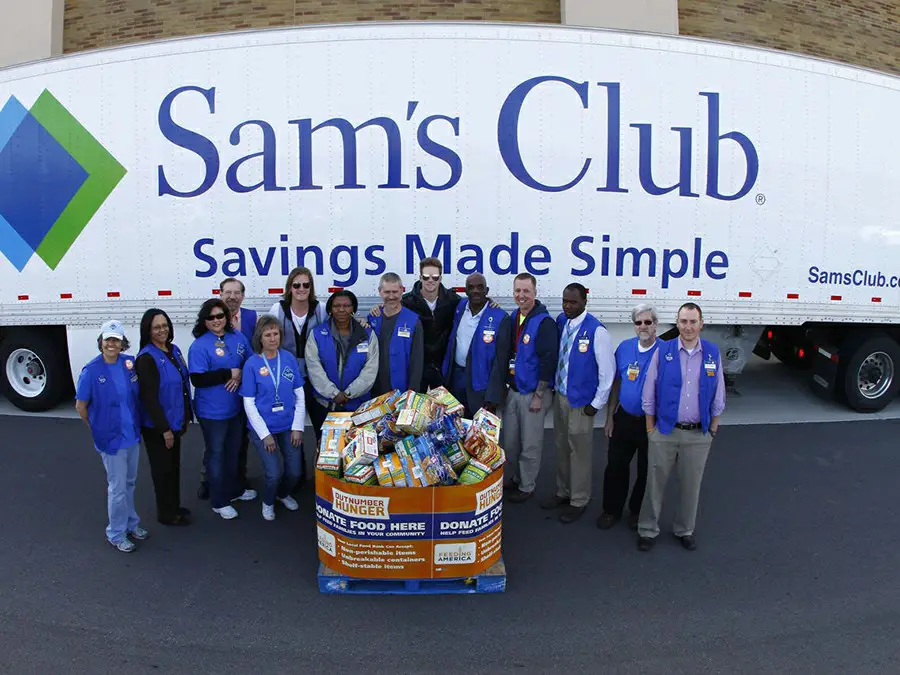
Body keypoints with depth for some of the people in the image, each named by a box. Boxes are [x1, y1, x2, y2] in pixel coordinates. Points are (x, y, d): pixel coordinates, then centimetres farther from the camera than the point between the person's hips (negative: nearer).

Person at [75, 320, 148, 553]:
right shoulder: (91, 371, -15)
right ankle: (116, 534, 24)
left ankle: (131, 524, 37)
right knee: (117, 488, 6)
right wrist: (98, 429, 2)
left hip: (133, 435, 4)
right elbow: (80, 406, -6)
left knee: (130, 483, 19)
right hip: (111, 438, -4)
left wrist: (136, 423, 8)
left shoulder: (130, 363, -4)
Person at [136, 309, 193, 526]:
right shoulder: (147, 357, -19)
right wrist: (164, 429, -18)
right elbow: (149, 397, -20)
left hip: (175, 421, 7)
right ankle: (166, 514, 25)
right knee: (163, 469, 8)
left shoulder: (174, 350, 4)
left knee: (174, 466, 19)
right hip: (157, 426, -7)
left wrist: (186, 417, 13)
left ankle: (174, 507, 36)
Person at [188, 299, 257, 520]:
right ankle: (219, 502, 21)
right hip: (212, 411, -6)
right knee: (216, 454, 8)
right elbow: (197, 379, -21)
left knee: (233, 451, 21)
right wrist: (229, 373, -20)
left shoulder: (238, 338, 2)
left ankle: (234, 490, 39)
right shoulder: (199, 346, -15)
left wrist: (240, 376, -12)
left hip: (236, 407, 6)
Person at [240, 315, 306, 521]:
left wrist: (298, 427, -4)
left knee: (294, 471, 4)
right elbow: (249, 404, -8)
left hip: (289, 426, 3)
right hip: (263, 428, -3)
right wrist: (265, 434, -12)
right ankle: (268, 502, 25)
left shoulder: (289, 358, -3)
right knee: (274, 473, -8)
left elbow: (300, 395, 2)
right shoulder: (251, 364, -10)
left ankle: (283, 494, 38)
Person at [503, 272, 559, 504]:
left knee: (530, 445, 5)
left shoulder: (544, 322, -14)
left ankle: (527, 487, 22)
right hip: (513, 390, 7)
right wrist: (505, 384, 10)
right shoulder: (513, 318, 7)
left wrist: (539, 395, -16)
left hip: (533, 393, -6)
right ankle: (515, 479, 34)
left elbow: (548, 360, -17)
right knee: (509, 441, 14)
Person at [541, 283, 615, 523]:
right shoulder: (560, 321, 0)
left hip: (581, 402, -6)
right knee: (561, 447, 18)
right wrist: (552, 388, 8)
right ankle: (563, 492, 35)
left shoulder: (597, 330, -18)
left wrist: (597, 404, -11)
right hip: (559, 396, 6)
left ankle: (579, 501, 24)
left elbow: (608, 371, -14)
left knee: (579, 451, 7)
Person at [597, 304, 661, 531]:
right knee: (616, 465, 10)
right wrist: (610, 417, 6)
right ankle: (612, 510, 28)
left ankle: (637, 511, 35)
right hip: (624, 419, 3)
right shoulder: (624, 347, 0)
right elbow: (616, 383, 6)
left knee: (646, 470, 14)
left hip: (651, 422, -3)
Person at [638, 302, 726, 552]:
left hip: (699, 434, 2)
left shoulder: (713, 353, 0)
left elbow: (718, 396, 7)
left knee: (691, 485, 15)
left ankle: (684, 530, 34)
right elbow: (649, 393, -2)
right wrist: (650, 428, -1)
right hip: (664, 431, -2)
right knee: (655, 483, 8)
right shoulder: (662, 351, -6)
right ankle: (648, 530, 24)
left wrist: (713, 428, 8)